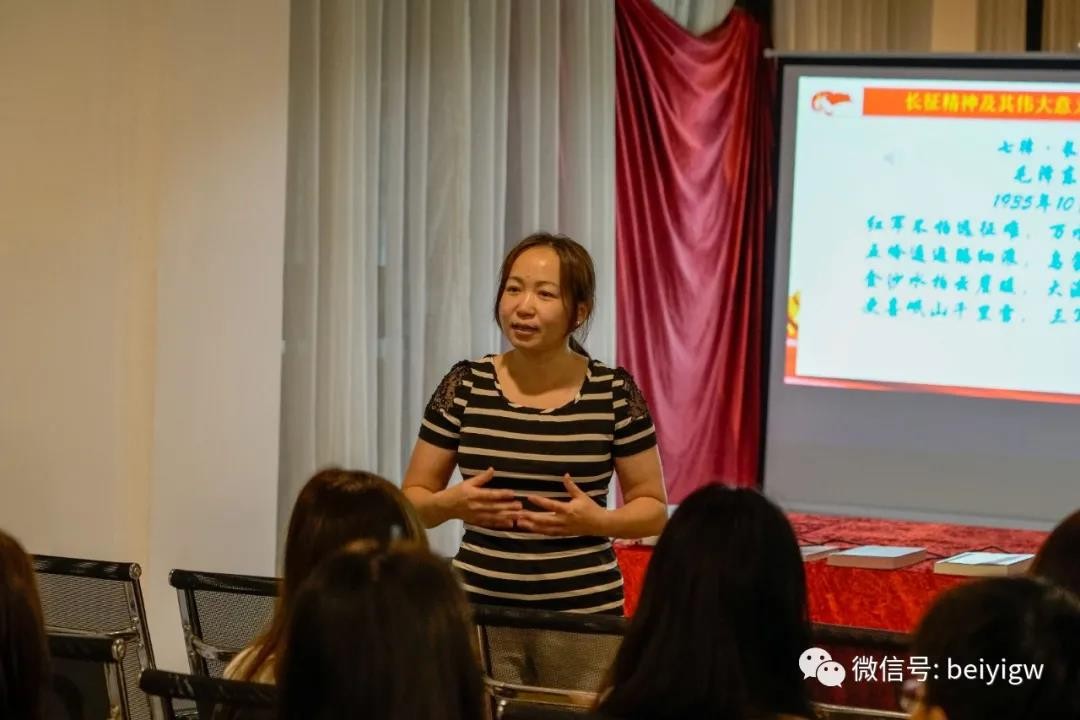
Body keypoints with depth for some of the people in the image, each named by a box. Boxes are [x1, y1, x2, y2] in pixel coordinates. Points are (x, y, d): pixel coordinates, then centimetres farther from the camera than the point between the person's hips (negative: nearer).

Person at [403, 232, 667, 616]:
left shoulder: (614, 393, -4)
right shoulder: (465, 386, 0)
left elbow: (653, 510, 3)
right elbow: (412, 501, 6)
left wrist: (598, 521, -16)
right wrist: (452, 504, -15)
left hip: (585, 610, -1)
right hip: (477, 605, 1)